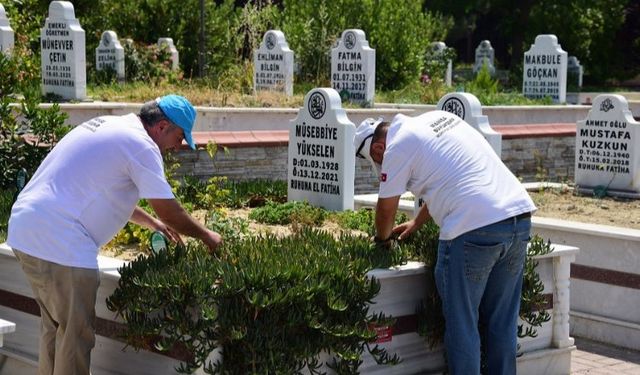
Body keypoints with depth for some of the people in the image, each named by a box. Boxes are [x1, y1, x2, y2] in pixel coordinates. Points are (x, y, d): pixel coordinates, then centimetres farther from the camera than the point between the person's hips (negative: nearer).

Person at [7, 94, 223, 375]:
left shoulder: (111, 128, 18)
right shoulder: (140, 144, -11)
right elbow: (171, 212, -7)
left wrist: (152, 223, 33)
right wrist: (206, 236, 9)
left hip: (26, 230, 10)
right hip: (59, 243, -10)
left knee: (55, 327, 20)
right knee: (76, 335, 0)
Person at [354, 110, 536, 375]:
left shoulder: (398, 147, -1)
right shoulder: (439, 117, 22)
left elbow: (386, 208, 8)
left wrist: (382, 238, 29)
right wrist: (416, 223, 39)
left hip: (474, 229, -8)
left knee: (461, 324, 5)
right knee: (502, 322, 16)